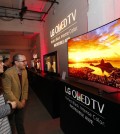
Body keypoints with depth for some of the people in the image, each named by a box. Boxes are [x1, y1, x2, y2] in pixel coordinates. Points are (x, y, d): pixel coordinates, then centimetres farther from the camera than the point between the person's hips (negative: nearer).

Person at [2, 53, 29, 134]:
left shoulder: (24, 71, -7)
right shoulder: (8, 73, -26)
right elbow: (7, 91, -22)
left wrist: (24, 100, -1)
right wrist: (18, 103, -15)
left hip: (21, 102, 5)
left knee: (20, 122, 23)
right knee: (11, 123, 19)